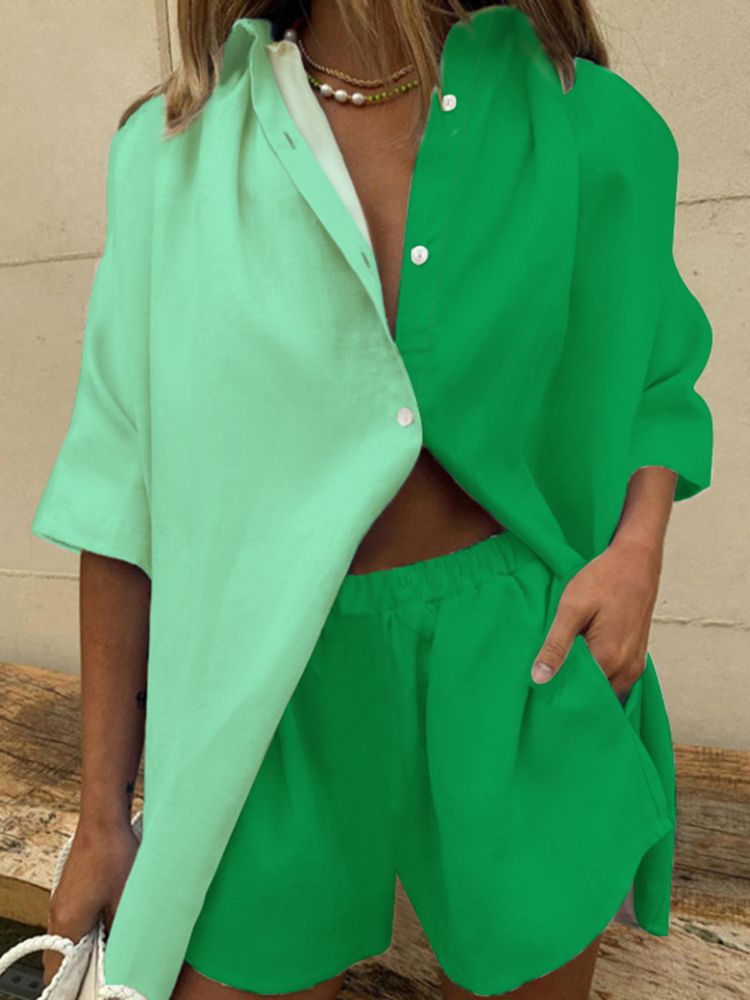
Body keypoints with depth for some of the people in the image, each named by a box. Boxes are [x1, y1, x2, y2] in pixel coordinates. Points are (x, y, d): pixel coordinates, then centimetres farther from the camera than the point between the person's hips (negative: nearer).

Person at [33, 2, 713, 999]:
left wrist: (638, 545, -9)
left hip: (519, 664, 1)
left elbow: (655, 372, 13)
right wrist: (103, 814, 0)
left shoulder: (594, 125, -1)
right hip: (275, 685, 0)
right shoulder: (175, 150, -2)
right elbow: (127, 484, -3)